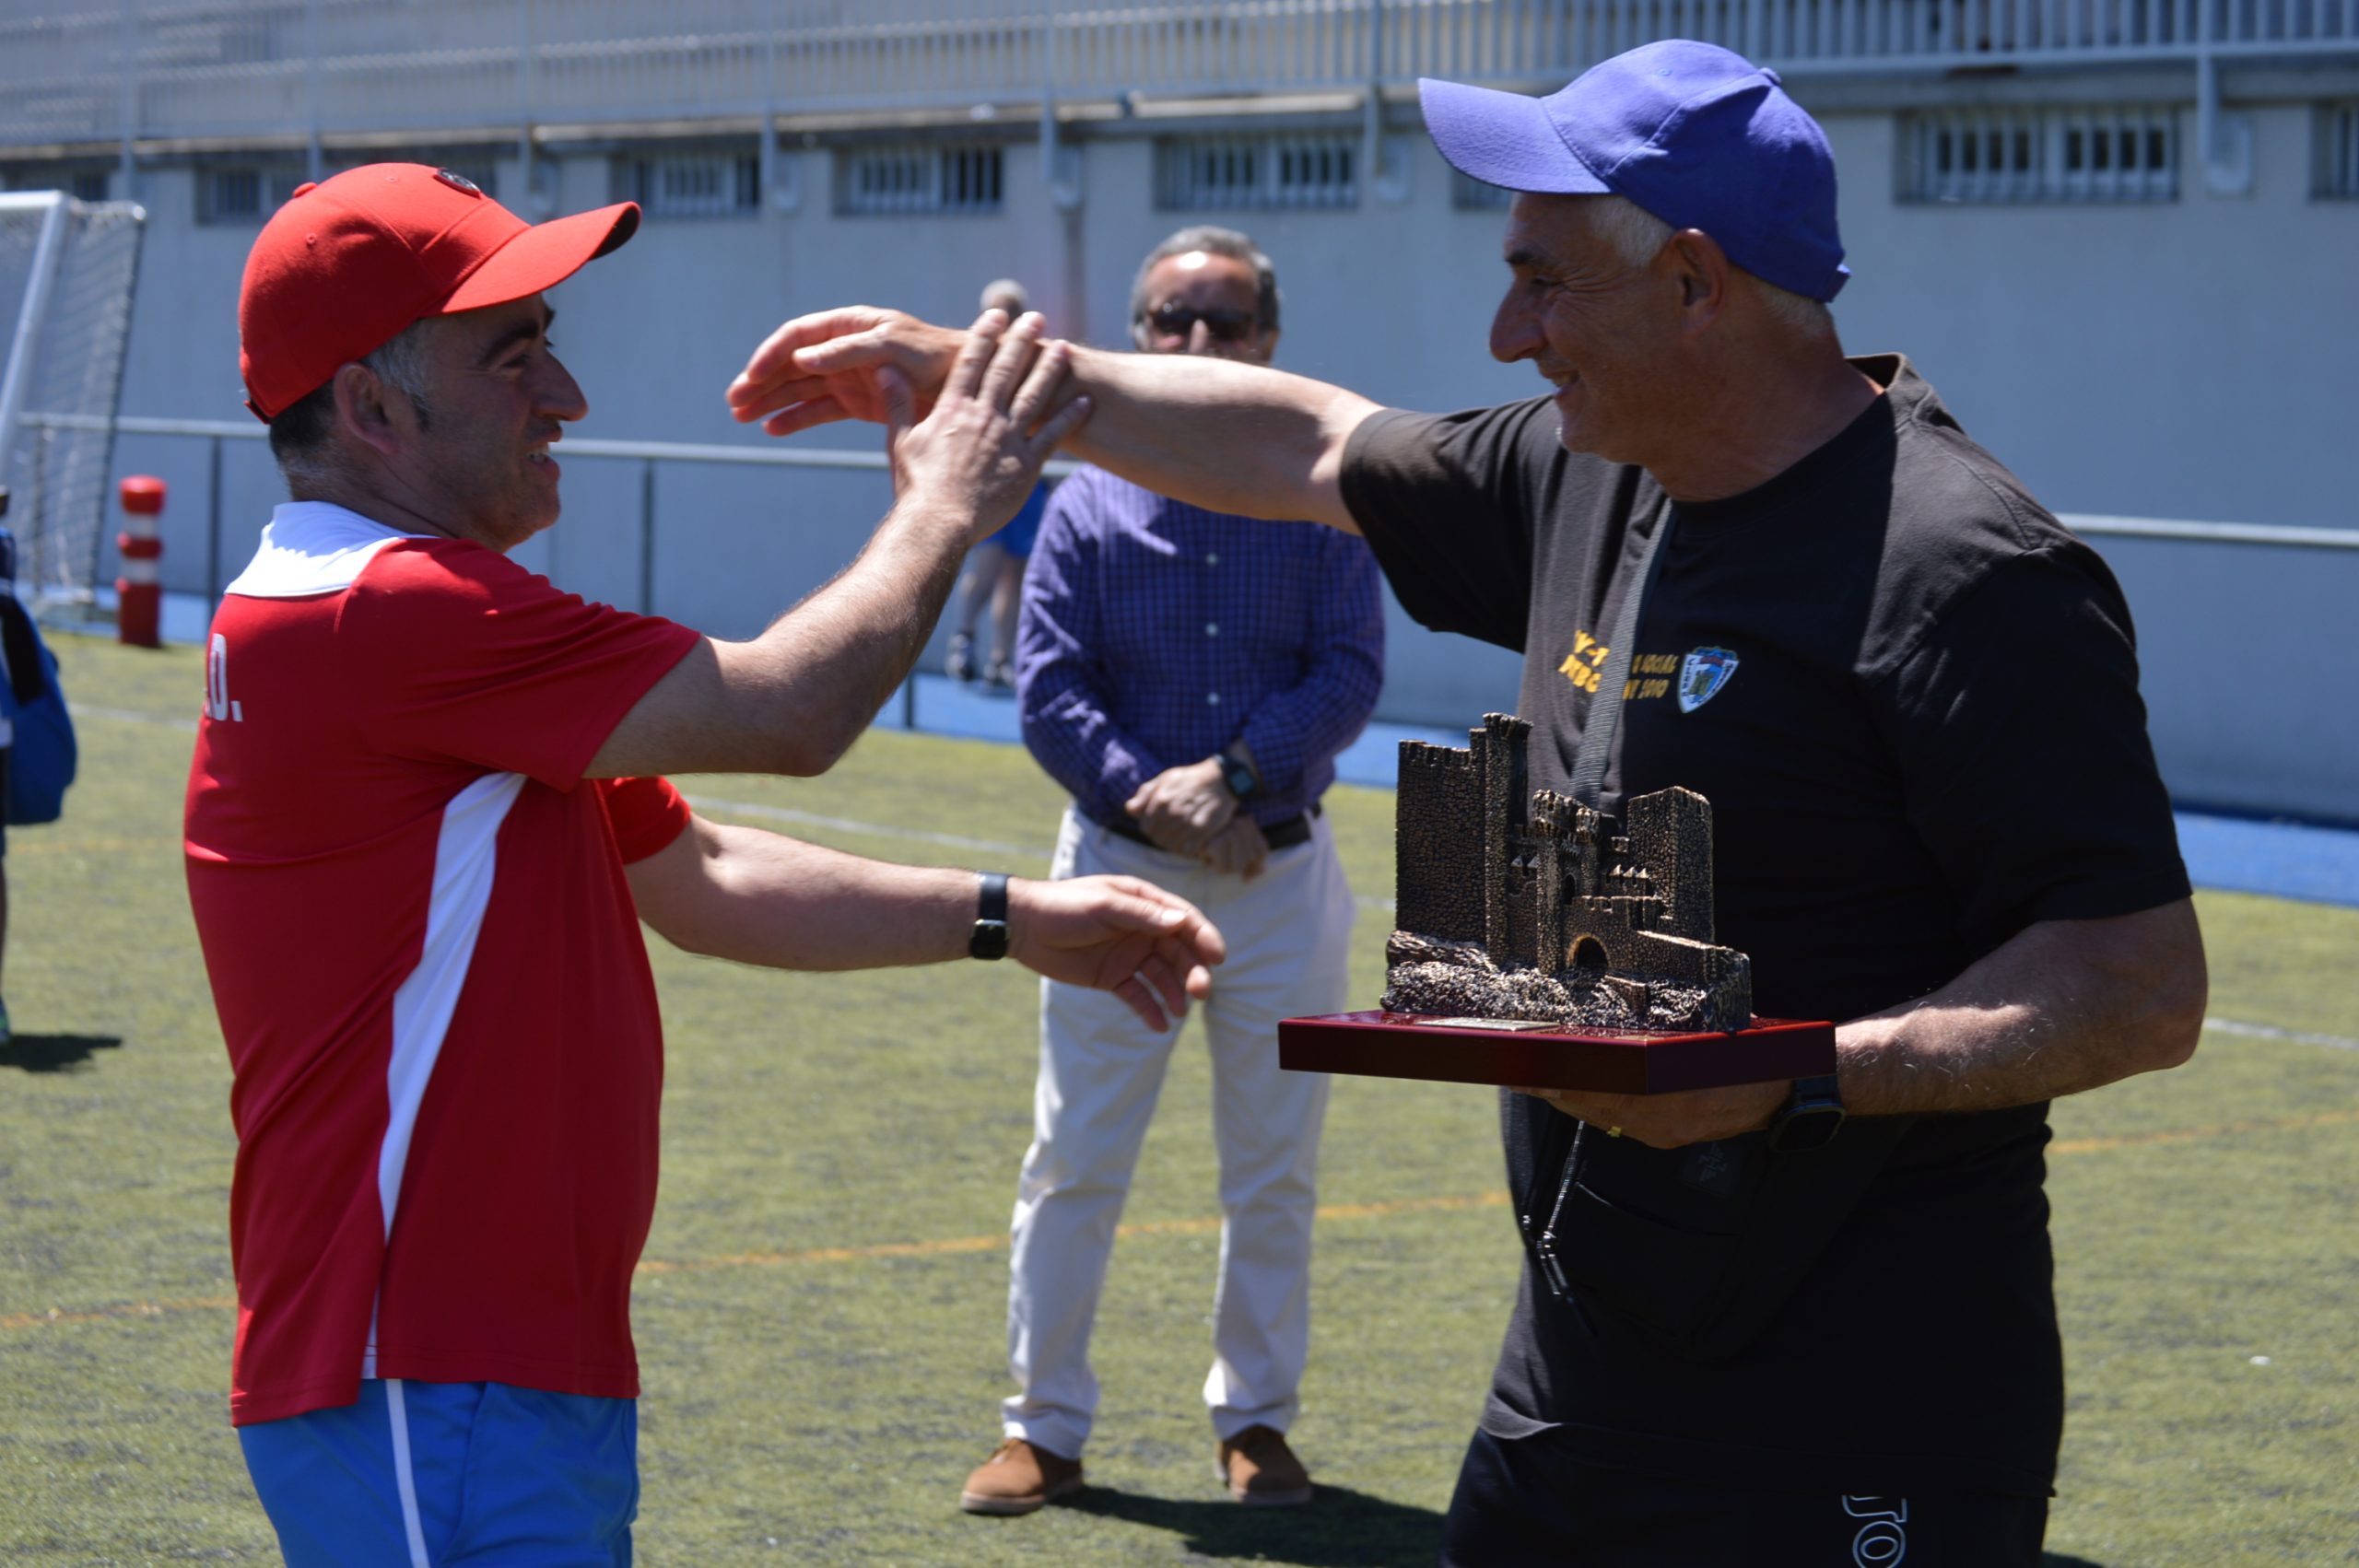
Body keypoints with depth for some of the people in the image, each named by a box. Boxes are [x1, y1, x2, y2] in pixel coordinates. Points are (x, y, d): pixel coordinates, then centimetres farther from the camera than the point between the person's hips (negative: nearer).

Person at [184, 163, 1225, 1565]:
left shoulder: (404, 621, 17)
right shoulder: (379, 613, -18)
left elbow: (698, 877, 22)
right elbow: (787, 714, -16)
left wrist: (1012, 919, 16)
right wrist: (942, 507, 1)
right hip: (425, 1402, -11)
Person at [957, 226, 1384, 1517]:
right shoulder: (1088, 506, 1)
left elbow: (1350, 675, -6)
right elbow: (1047, 693, -4)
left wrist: (1236, 774, -19)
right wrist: (1164, 805, -16)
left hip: (1282, 872, 1)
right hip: (1120, 871, 0)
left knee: (1275, 1169, 8)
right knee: (1073, 1162, 0)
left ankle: (1256, 1419, 21)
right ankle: (1042, 1426, 9)